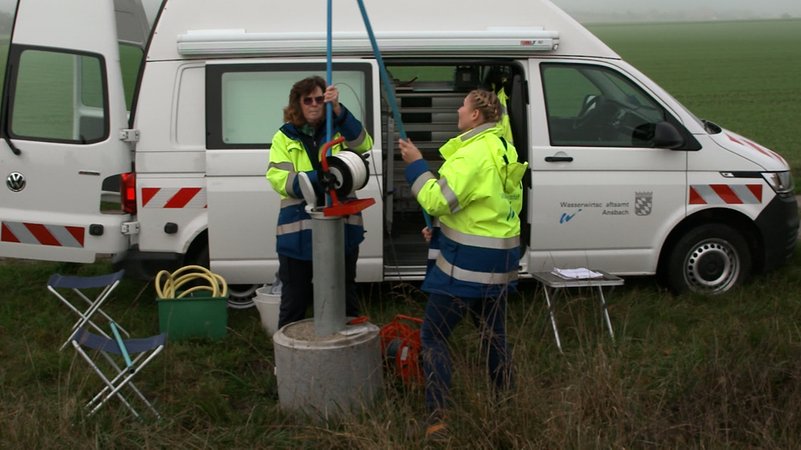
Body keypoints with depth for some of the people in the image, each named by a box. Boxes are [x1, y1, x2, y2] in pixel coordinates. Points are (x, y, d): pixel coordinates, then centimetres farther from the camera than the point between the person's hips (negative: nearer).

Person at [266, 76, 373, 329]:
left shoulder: (339, 130, 7)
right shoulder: (284, 137, 3)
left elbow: (363, 144, -13)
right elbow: (278, 179, -9)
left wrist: (338, 109, -25)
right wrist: (318, 178, -25)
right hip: (298, 231, -1)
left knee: (345, 297, 15)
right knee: (294, 299, 10)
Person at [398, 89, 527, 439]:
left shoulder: (473, 154, -19)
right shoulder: (503, 149, 12)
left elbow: (438, 200, -22)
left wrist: (415, 165, -10)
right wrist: (444, 227, 13)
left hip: (467, 263, -9)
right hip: (500, 259, 9)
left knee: (433, 336, -2)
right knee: (494, 334, 19)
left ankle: (438, 417, -5)